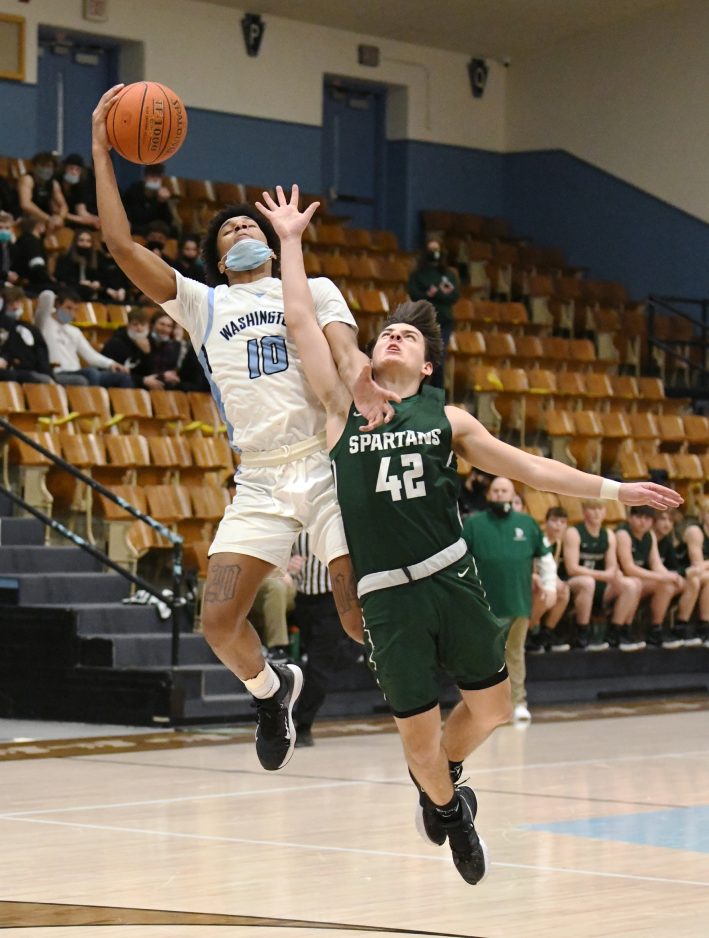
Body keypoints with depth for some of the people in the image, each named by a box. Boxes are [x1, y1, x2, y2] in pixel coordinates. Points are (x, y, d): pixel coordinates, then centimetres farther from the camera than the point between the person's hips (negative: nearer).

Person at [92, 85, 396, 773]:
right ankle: (272, 690, 24)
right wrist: (101, 150, 6)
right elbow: (120, 243, 9)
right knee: (219, 625, -7)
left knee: (366, 620, -11)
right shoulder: (202, 304, 18)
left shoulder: (314, 291, 15)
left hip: (328, 465, -2)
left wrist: (358, 375, -30)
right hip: (258, 480, 2)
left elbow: (344, 346, -5)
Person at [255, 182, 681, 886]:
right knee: (418, 731, 3)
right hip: (386, 596, -2)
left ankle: (440, 773, 38)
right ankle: (446, 806, 34)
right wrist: (290, 241, 5)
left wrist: (615, 490, 10)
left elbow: (529, 468, 12)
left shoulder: (446, 421, 8)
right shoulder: (344, 409, 5)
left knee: (491, 706, 6)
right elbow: (301, 322, 2)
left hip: (451, 578, 2)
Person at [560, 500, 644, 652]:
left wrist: (614, 575, -23)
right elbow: (572, 568, -19)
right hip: (571, 584, -7)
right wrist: (603, 575, -25)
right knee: (587, 582, -39)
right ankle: (583, 637, -31)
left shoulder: (608, 535, 9)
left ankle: (614, 634, -4)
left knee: (631, 585, -11)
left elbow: (612, 568, 4)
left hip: (597, 585, 7)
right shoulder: (573, 533, -10)